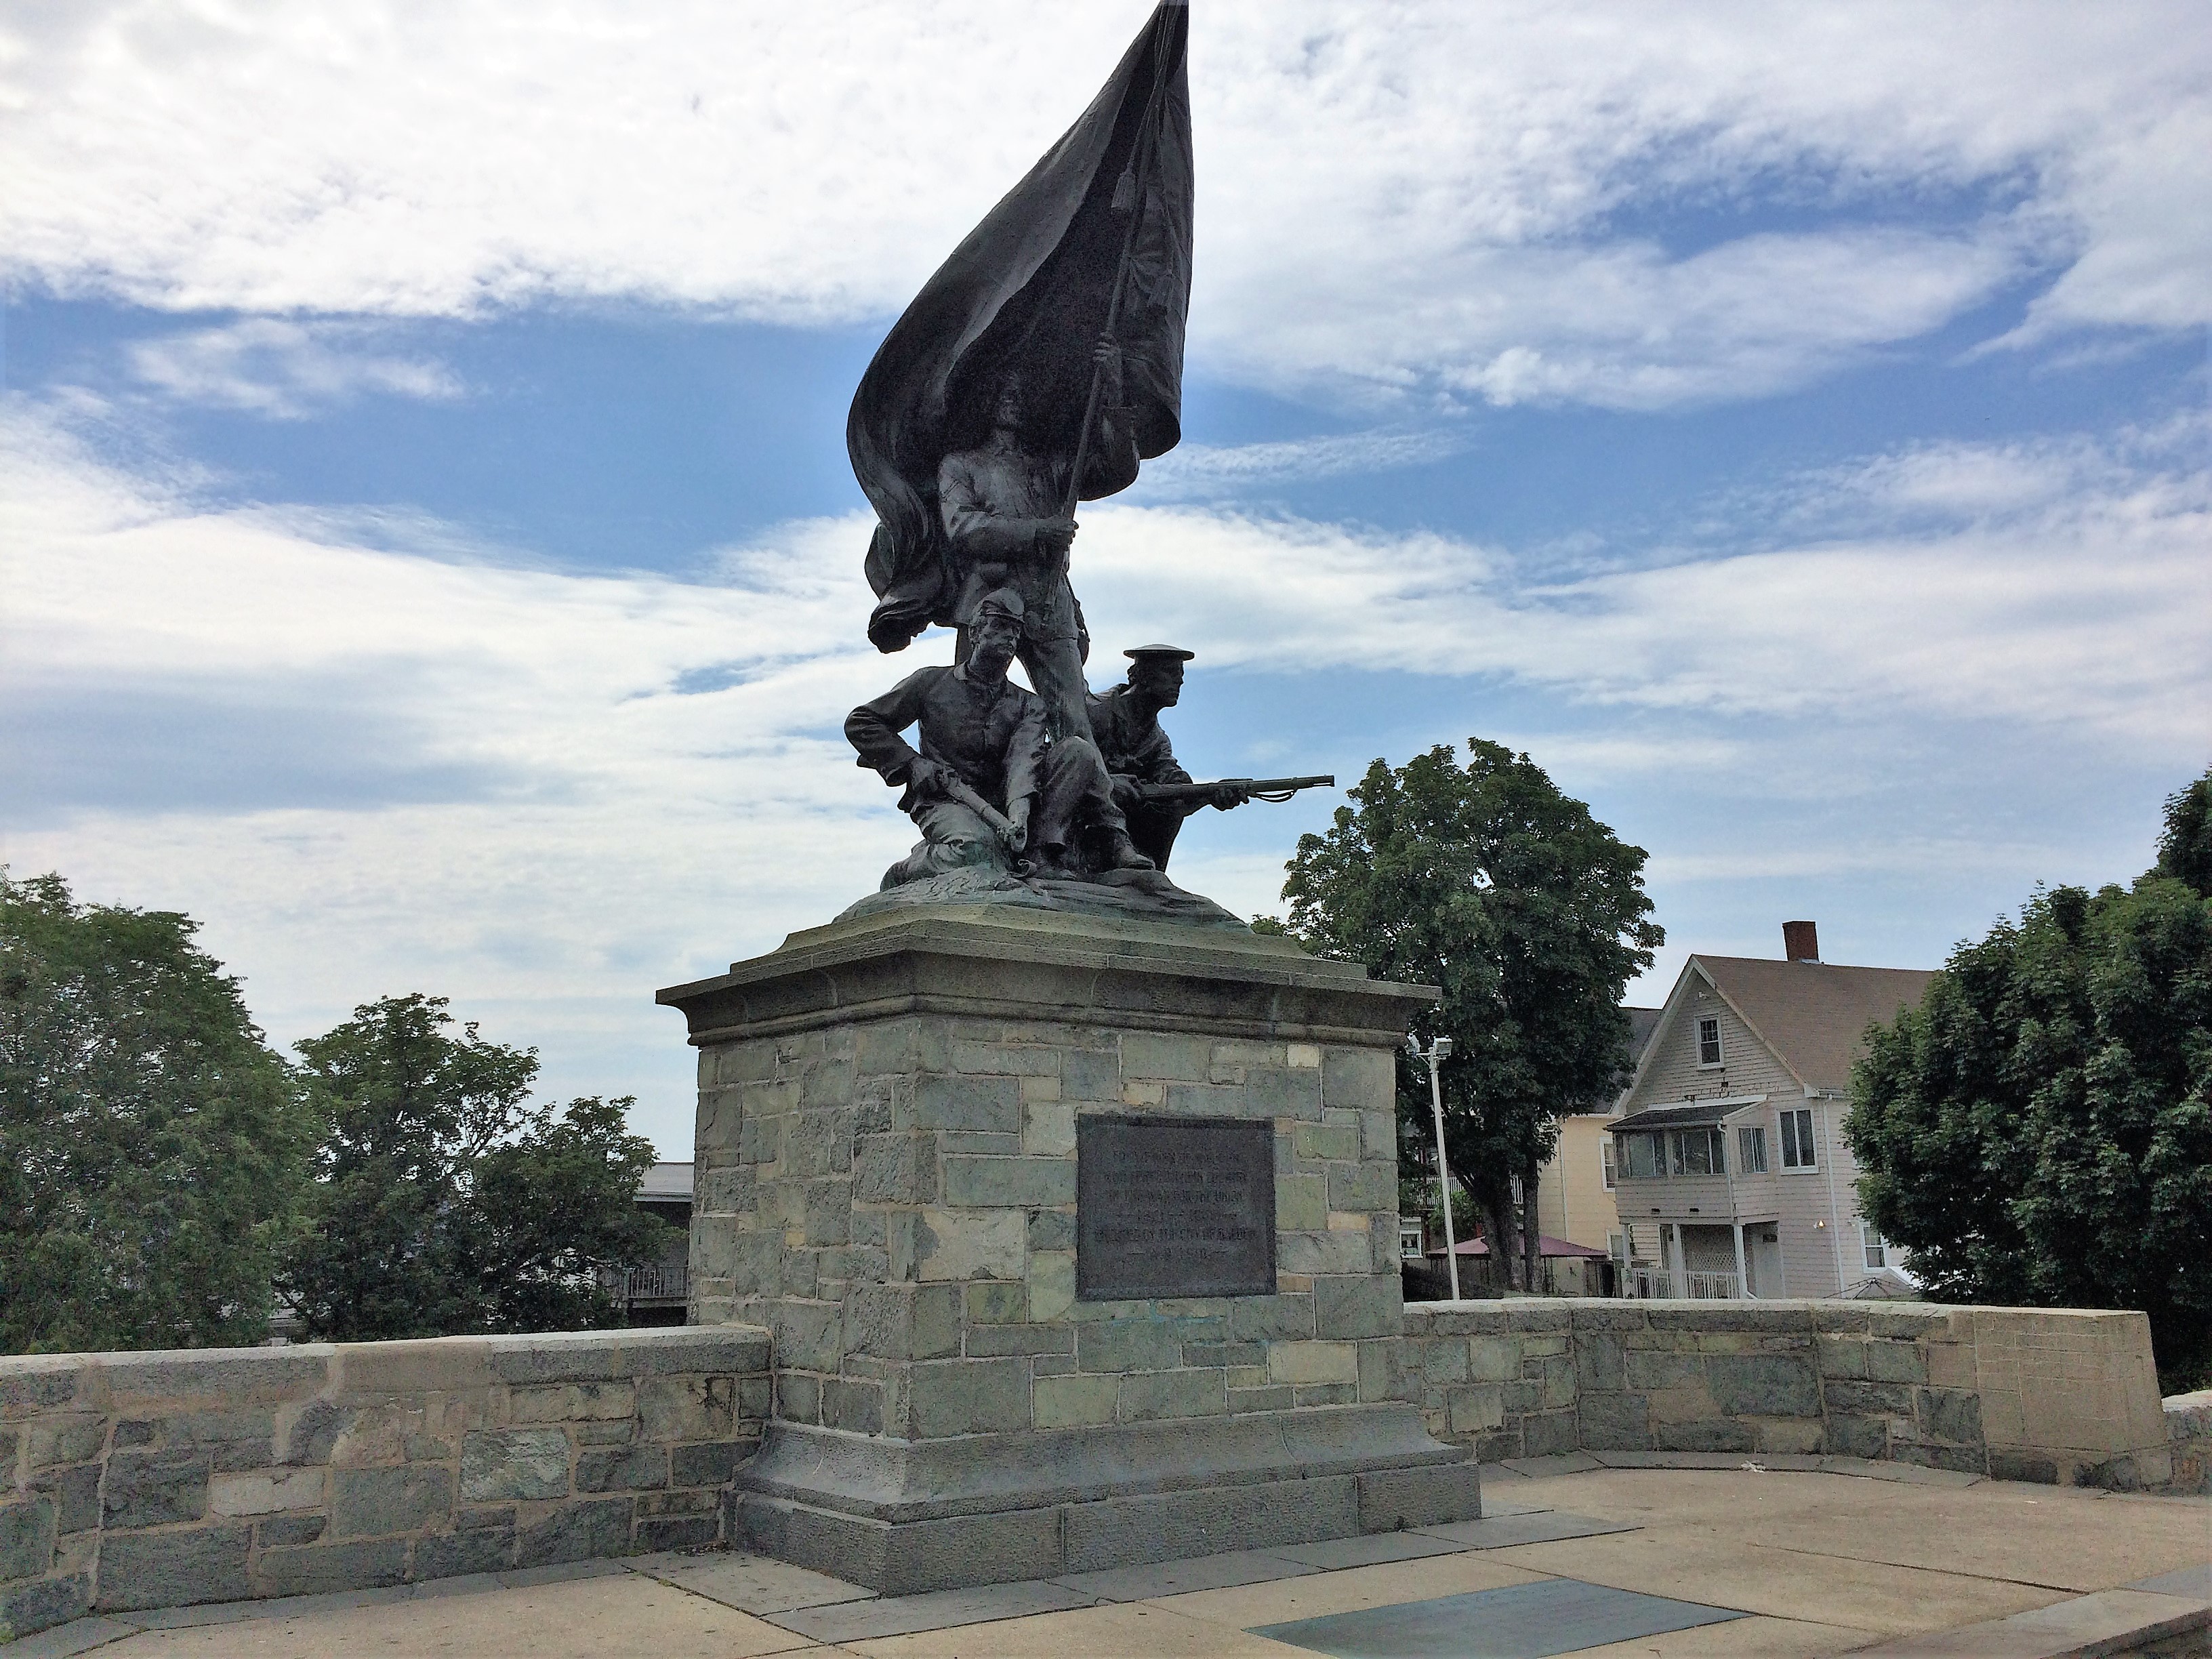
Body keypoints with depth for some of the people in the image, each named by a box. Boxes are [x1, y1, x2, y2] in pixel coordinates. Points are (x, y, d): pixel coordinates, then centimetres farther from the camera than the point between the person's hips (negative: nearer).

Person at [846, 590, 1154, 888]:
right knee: (975, 848, -40)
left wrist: (1019, 811, -29)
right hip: (946, 801, -3)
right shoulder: (932, 682, 10)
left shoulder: (1027, 705, 15)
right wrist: (911, 764, -5)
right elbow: (860, 723, 10)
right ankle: (903, 874, -9)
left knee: (1078, 750, -14)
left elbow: (1024, 757, -8)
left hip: (1002, 804, 3)